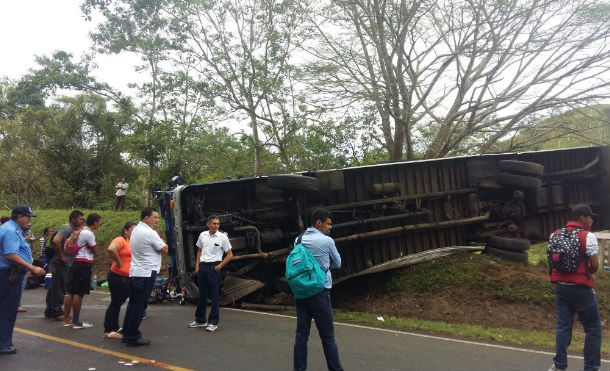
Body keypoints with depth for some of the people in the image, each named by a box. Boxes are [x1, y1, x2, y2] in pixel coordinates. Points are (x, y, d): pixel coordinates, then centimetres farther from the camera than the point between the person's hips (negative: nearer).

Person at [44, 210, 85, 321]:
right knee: (59, 288, -3)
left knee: (55, 288, 15)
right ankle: (57, 312, 5)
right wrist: (61, 256, -23)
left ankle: (50, 311, 24)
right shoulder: (67, 228, -15)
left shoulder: (73, 229, 15)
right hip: (61, 263, -10)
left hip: (66, 264, 10)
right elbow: (56, 240, -30)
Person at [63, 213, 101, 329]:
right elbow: (95, 250, -9)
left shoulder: (81, 231, 13)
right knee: (79, 293, -4)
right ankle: (76, 322, 2)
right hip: (84, 264, -10)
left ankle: (66, 319, 19)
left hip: (76, 262, 10)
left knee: (71, 292, 12)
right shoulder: (89, 233, -15)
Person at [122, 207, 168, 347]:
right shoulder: (150, 233, -16)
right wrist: (162, 241, 7)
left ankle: (127, 334, 24)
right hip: (146, 274, -9)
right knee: (139, 306, -2)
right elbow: (165, 250, -10)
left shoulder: (136, 230, 14)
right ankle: (133, 338, 5)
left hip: (134, 272, 10)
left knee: (133, 304, 16)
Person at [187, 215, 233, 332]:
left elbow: (230, 255, -4)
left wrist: (220, 266, -11)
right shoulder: (202, 235, 6)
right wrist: (197, 266, 9)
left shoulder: (222, 237, -7)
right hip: (202, 266, 5)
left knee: (214, 296, 0)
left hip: (214, 267, -5)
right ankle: (200, 320, 27)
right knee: (202, 294, 14)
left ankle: (213, 322, 9)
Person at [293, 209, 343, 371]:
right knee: (327, 335, 4)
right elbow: (337, 264, 5)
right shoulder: (327, 241, -8)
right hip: (319, 292, -5)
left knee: (301, 333, 9)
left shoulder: (299, 240, 7)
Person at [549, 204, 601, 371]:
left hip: (560, 286, 6)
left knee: (563, 325, 11)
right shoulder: (587, 236, -12)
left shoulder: (555, 235, 7)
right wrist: (589, 273, 7)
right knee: (593, 329, 9)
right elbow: (595, 265, -13)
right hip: (580, 288, -6)